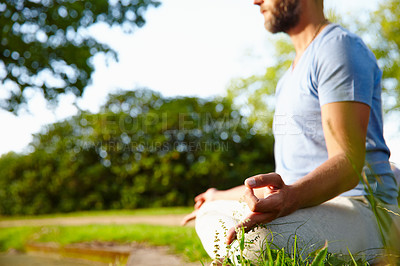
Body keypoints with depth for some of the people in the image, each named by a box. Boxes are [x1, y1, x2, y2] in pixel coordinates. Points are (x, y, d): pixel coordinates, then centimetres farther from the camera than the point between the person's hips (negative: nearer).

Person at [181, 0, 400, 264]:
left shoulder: (339, 45, -10)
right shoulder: (292, 75, 20)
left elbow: (348, 163, -22)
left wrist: (291, 197, -43)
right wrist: (224, 197, 32)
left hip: (361, 212, -10)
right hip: (307, 207, 10)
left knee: (254, 237, -37)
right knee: (209, 213, 19)